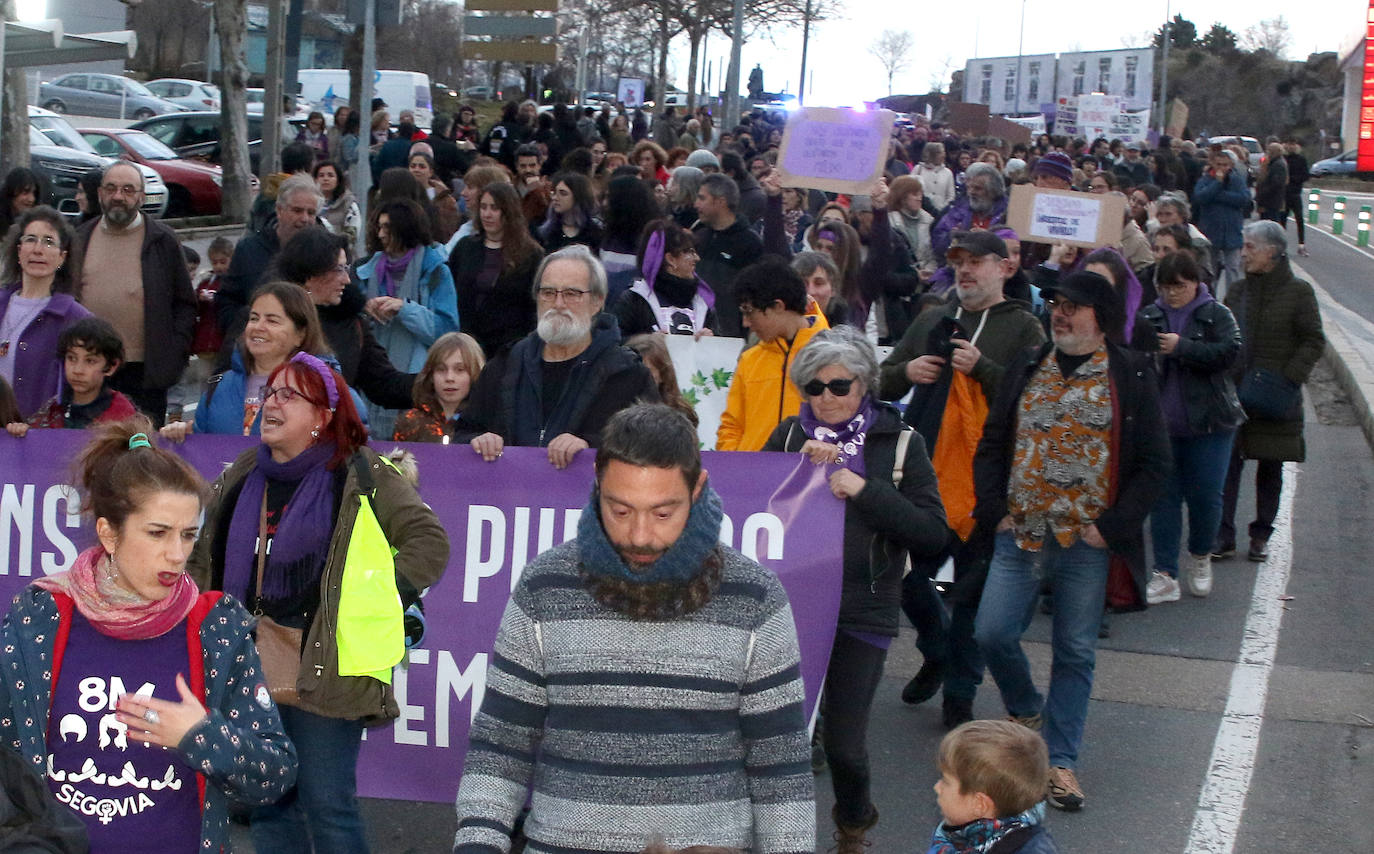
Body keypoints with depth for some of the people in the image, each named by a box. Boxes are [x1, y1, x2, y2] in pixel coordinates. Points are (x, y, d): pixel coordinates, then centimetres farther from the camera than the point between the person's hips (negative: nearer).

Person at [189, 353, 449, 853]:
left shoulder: (360, 478, -4)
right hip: (251, 672, 6)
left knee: (327, 805, -3)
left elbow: (429, 543, -8)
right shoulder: (242, 478, 13)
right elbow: (200, 558, 25)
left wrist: (377, 602, -12)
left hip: (323, 675, -6)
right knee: (268, 805, 12)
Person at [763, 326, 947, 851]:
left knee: (844, 743, 2)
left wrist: (864, 490, -16)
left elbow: (933, 535, -7)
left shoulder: (900, 444, 0)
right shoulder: (791, 435, 7)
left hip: (862, 612, -2)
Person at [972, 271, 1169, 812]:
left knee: (1075, 653, 5)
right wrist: (993, 510, 0)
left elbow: (1153, 466, -3)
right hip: (1019, 536, 3)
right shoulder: (1026, 369, 7)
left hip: (1087, 543, -3)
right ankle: (1027, 711, 29)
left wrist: (1111, 526, -10)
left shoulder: (1130, 378, -3)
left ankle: (1060, 760, 17)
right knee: (992, 634, -1)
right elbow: (992, 444, 12)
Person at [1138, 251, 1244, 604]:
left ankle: (1200, 558, 28)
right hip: (1161, 425, 2)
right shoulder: (1149, 317, 7)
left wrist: (1181, 347, -20)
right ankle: (1165, 575, 7)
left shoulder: (1216, 314, 0)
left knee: (1205, 495, 2)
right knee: (1164, 497, 3)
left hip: (1208, 425, -2)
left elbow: (1230, 352, -14)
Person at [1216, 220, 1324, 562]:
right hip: (1234, 391, 3)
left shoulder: (1298, 291, -5)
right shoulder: (1238, 290, 7)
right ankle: (1223, 537, -2)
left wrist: (1290, 378, -14)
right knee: (1227, 463, -5)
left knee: (1270, 467, 9)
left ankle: (1261, 536, 20)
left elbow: (1314, 342, -3)